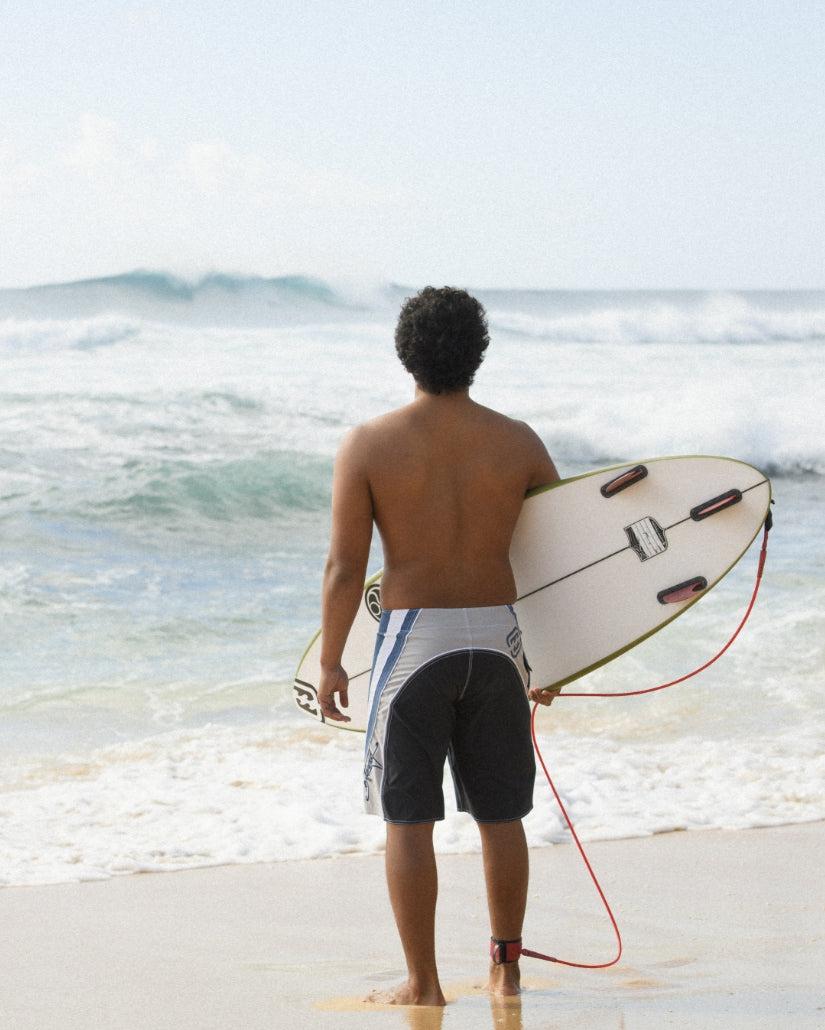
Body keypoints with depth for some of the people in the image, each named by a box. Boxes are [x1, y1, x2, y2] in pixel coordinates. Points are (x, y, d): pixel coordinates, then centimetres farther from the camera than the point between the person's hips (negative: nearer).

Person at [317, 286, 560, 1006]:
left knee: (409, 819, 4)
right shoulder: (517, 442, 1)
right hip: (497, 636, 3)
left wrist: (330, 662, 3)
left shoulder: (369, 445, -7)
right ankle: (506, 967, 24)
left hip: (413, 641, -3)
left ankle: (423, 982, 6)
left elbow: (345, 568, -9)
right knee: (500, 815, 14)